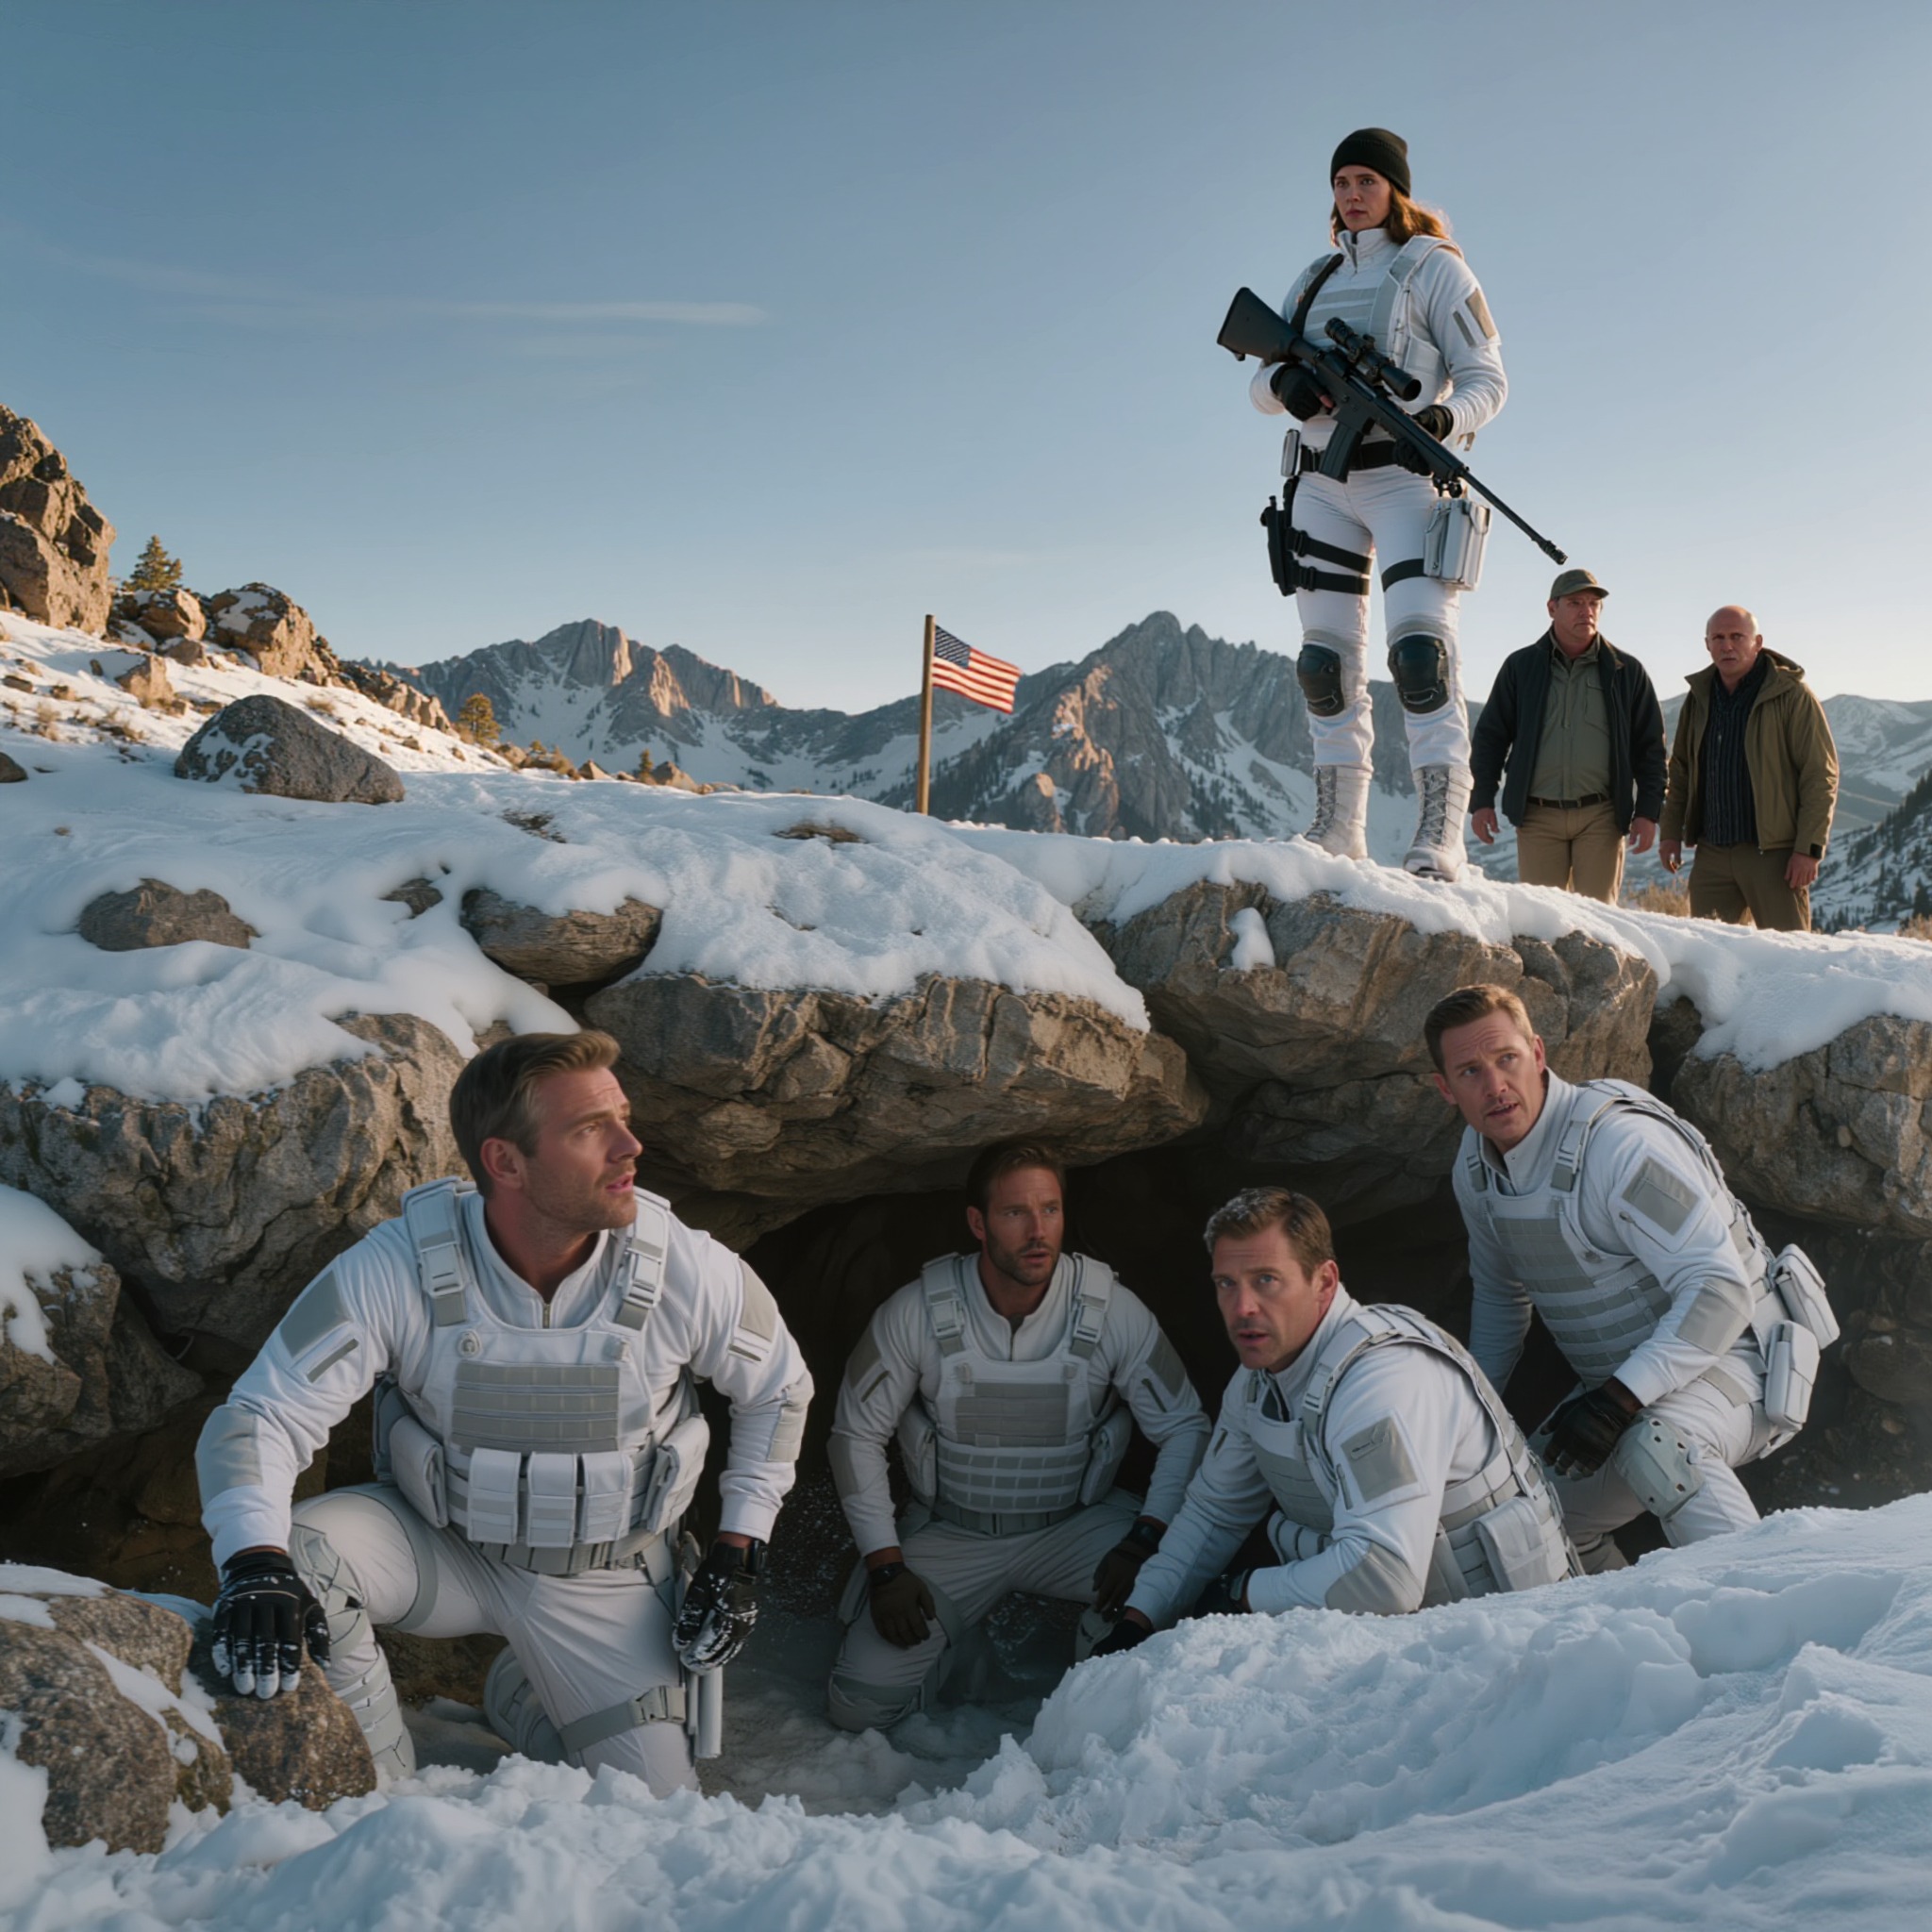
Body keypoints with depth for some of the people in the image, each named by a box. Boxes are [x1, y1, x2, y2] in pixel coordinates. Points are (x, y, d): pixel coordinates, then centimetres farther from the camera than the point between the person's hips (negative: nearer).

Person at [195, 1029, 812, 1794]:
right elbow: (263, 1414, -22)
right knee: (297, 1553, -30)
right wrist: (256, 1564, -41)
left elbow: (778, 1389, -2)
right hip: (443, 1548, -1)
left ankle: (526, 1696, 30)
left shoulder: (688, 1272, -21)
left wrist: (739, 1552, -4)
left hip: (602, 1579, 1)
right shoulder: (394, 1270, -25)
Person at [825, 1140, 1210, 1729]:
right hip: (949, 1535, 0)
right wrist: (885, 1565, -11)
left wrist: (1146, 1539, -20)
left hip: (1075, 1525, 0)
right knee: (860, 1703, -13)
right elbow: (858, 1435, -5)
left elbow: (1184, 1428, -6)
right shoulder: (916, 1313, -15)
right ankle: (946, 1635, 20)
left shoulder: (1113, 1311, -15)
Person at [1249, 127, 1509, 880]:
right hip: (1322, 483, 6)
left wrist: (1444, 419, -24)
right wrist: (1286, 382, -10)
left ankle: (1438, 839, -23)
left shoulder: (1433, 267, 2)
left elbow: (1486, 377, -2)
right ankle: (1337, 830, 9)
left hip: (1406, 475, -6)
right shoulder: (1315, 280, 18)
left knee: (1418, 646, -19)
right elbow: (1261, 384, 14)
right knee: (1326, 659, 3)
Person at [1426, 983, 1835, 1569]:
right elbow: (1499, 1295, 18)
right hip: (1620, 1381, 8)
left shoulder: (1620, 1142, -26)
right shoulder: (1476, 1167, -1)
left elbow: (1721, 1289, -28)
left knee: (1654, 1444, -37)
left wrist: (1621, 1399, -34)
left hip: (1734, 1351, -8)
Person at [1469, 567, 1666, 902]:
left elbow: (1650, 746, 7)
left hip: (1601, 817, 0)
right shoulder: (1521, 667, 7)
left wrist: (1648, 812, 0)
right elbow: (1490, 736, 8)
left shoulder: (1626, 671, 6)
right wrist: (1482, 800, 0)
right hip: (1538, 816, 0)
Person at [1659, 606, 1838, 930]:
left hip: (1774, 853, -5)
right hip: (1712, 855, 5)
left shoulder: (1792, 695, -7)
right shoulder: (1699, 697, 10)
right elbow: (1680, 769, 20)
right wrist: (1671, 831, 13)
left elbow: (1821, 775, -8)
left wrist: (1809, 849, -13)